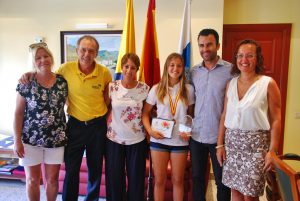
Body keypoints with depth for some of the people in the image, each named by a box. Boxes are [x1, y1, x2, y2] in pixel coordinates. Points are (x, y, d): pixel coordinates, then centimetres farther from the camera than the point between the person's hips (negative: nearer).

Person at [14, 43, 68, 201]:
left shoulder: (63, 82, -2)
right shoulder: (26, 83, -7)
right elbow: (18, 113, -4)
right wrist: (17, 140, -7)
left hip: (56, 139, 1)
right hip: (31, 139, -1)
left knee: (52, 179, 13)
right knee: (32, 179, 12)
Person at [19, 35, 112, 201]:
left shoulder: (104, 72, -8)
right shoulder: (66, 68, -9)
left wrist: (108, 119, 1)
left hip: (98, 125, 1)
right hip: (75, 125, 0)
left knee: (95, 169, 15)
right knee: (71, 169, 9)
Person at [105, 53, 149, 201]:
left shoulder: (145, 88, -5)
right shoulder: (112, 87, -4)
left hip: (137, 140, 0)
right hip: (114, 139, 1)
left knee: (136, 179, 12)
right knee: (114, 179, 13)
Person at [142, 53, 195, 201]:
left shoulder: (189, 89, 1)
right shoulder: (156, 89, -1)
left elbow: (191, 115, 7)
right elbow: (145, 113, 3)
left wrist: (189, 131, -9)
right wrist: (150, 130, -11)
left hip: (180, 141, 0)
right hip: (159, 140, 0)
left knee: (178, 180, 12)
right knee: (159, 180, 10)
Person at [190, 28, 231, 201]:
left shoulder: (230, 70, -8)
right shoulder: (193, 71, 4)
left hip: (220, 135, -3)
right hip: (197, 134, 4)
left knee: (222, 180, 12)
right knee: (197, 177, 18)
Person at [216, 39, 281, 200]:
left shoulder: (268, 84, -7)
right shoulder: (231, 83, 6)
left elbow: (276, 120, -7)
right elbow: (224, 116, 8)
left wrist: (272, 150, -12)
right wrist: (220, 144, 6)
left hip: (256, 143, -4)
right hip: (232, 142, 4)